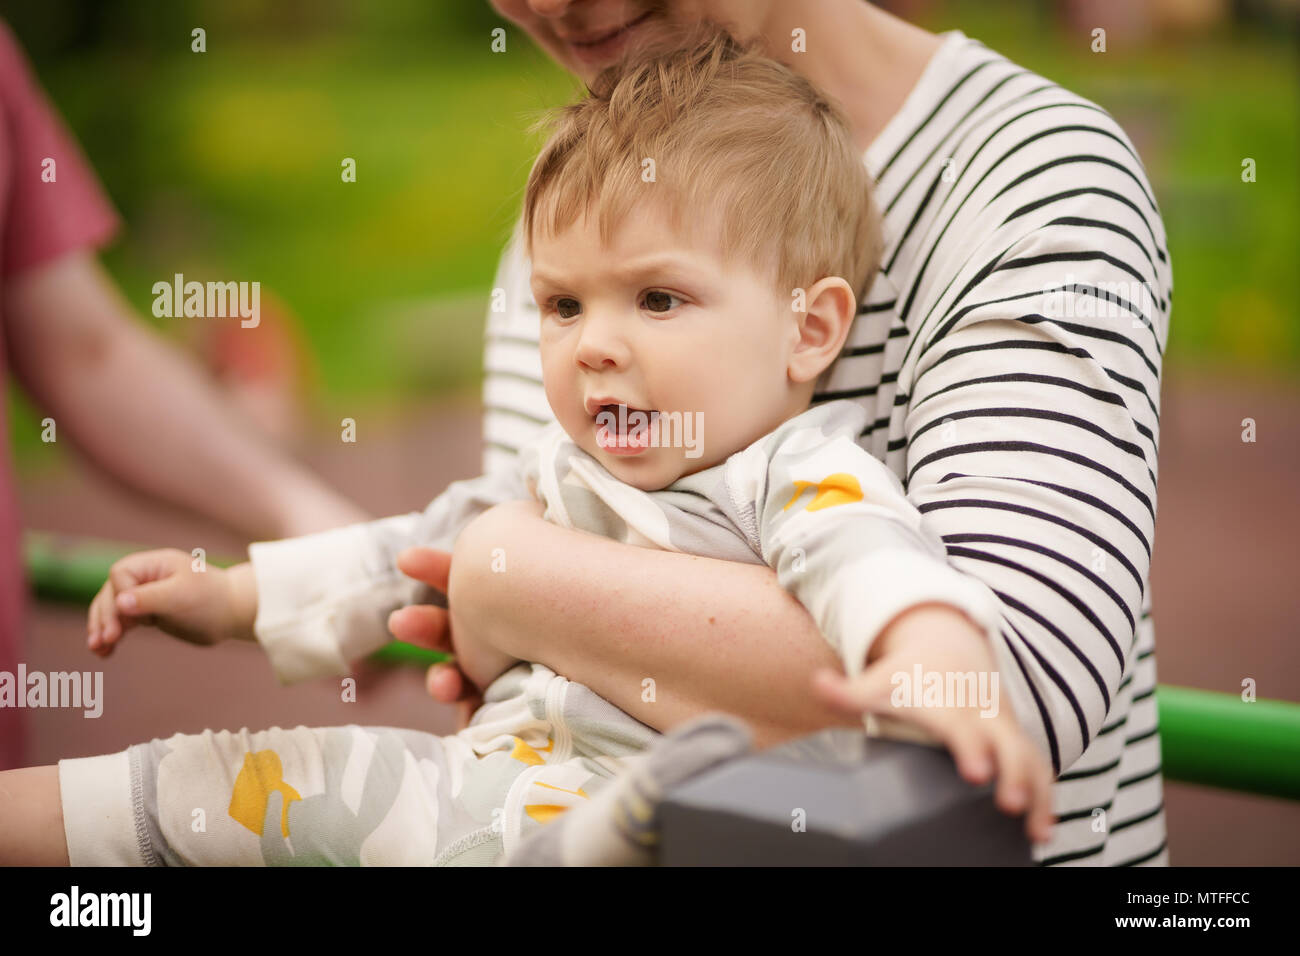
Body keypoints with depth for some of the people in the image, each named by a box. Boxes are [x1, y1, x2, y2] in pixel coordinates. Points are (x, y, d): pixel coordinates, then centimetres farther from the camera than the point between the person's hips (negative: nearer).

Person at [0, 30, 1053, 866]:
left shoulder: (805, 483, -10)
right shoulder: (567, 472, 16)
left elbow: (875, 567, -30)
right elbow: (419, 549, 27)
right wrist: (230, 598, 26)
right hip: (490, 777, 8)